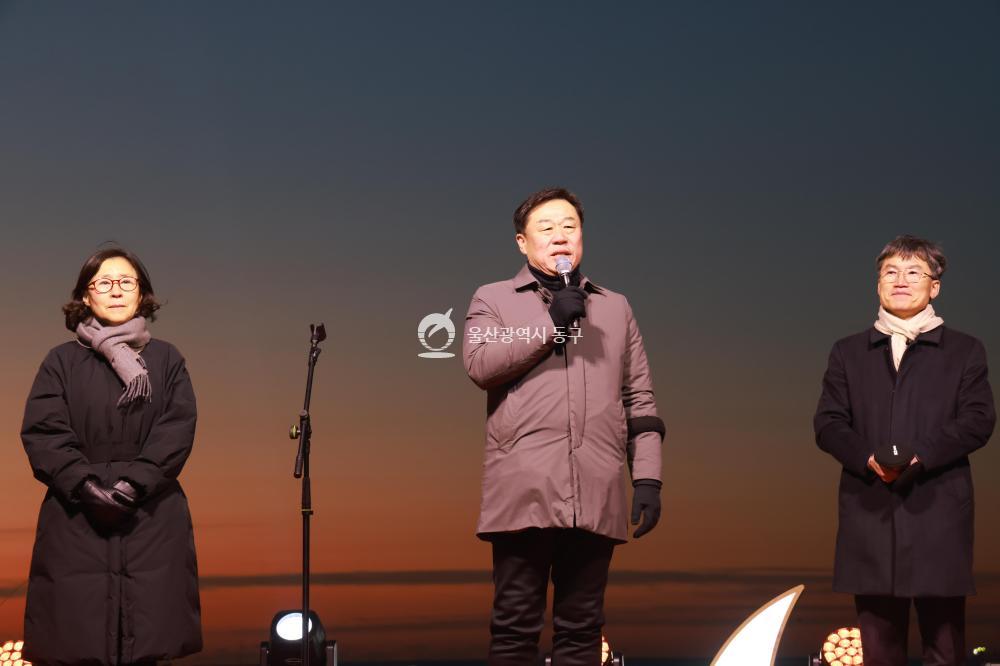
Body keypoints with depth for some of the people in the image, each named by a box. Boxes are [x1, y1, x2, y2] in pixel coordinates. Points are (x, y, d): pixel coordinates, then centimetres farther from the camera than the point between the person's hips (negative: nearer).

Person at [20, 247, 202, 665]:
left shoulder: (167, 360, 11)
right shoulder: (62, 362, 8)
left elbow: (177, 431, -1)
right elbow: (42, 433, -2)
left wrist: (135, 483, -15)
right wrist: (86, 485, -16)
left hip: (151, 520, 1)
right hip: (76, 521, 0)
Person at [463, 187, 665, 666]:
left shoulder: (615, 308, 21)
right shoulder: (493, 300, 14)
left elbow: (640, 401, 15)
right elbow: (479, 364, -6)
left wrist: (647, 477, 5)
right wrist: (550, 325, -7)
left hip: (595, 498, 2)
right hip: (524, 493, -2)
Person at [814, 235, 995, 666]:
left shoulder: (964, 351, 11)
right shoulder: (848, 353, 17)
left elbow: (978, 420, -1)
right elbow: (828, 424, 8)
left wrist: (920, 455, -15)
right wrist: (868, 458, -12)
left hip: (937, 511, -2)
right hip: (870, 512, 2)